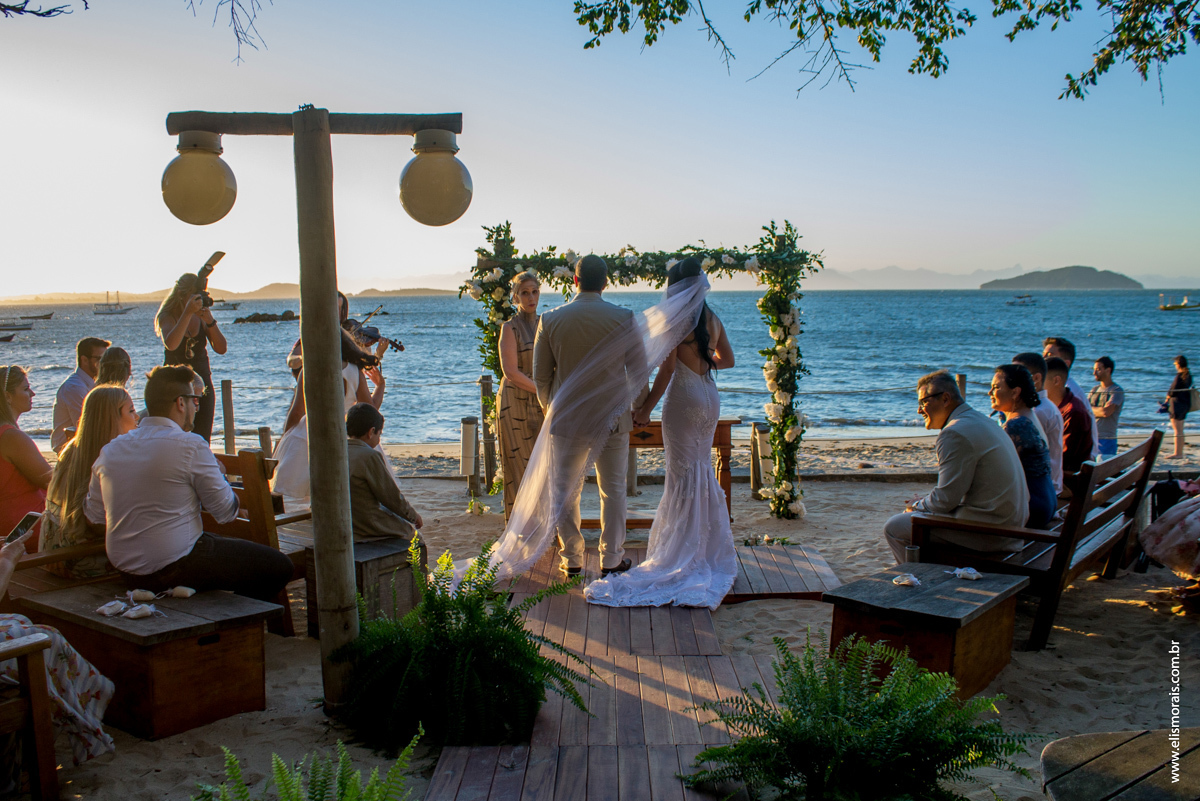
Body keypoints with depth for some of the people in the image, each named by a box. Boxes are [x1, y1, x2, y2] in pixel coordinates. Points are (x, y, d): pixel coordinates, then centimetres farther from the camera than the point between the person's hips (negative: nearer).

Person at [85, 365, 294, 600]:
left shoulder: (109, 450, 4)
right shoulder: (190, 445, -16)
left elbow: (94, 514, 11)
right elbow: (226, 512, -11)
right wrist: (218, 474, 9)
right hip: (174, 571, -8)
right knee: (278, 566, 1)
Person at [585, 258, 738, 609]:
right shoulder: (713, 319, 7)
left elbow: (667, 369, -16)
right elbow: (727, 359, 17)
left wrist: (647, 408, -11)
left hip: (684, 398, -7)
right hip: (710, 398, 7)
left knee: (683, 474, 0)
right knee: (702, 469, 15)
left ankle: (684, 555, 6)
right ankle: (709, 550, 22)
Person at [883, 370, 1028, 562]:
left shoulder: (955, 433, -18)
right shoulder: (981, 421, 15)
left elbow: (946, 499, -17)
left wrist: (917, 506, 1)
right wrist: (924, 502, 14)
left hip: (986, 531, -10)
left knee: (894, 527, -6)